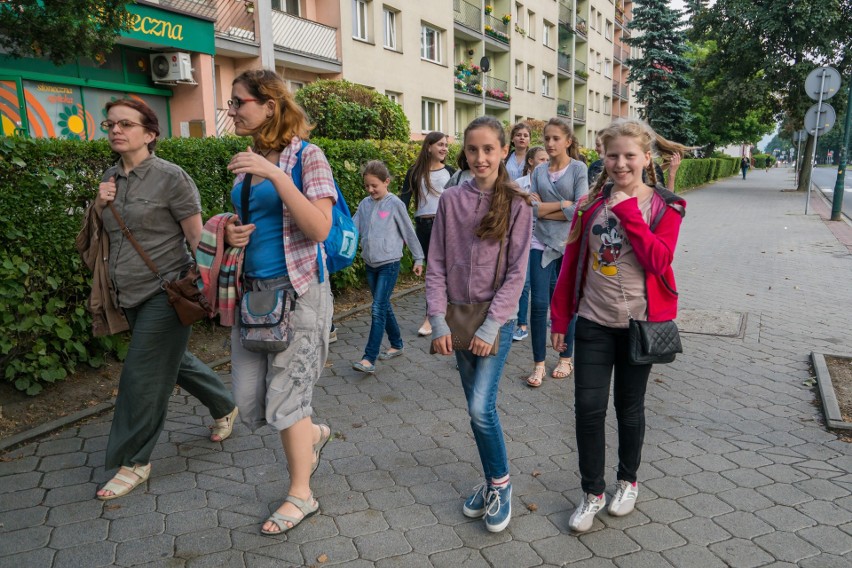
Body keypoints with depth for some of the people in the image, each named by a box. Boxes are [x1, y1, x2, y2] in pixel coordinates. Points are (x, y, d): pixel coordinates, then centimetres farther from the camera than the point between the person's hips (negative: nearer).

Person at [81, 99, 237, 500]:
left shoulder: (170, 178, -13)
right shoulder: (110, 178, 9)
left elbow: (197, 237, -12)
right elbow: (98, 234, 16)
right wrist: (99, 204, -3)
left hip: (164, 293, -7)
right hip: (130, 296, 8)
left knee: (143, 377, -2)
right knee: (173, 361, 19)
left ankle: (134, 462, 15)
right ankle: (225, 407, 41)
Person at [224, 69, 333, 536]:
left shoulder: (306, 156, -9)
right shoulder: (249, 160, 10)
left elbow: (319, 229, -20)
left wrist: (275, 175, -25)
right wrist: (231, 233, 0)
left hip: (297, 291, -7)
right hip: (252, 289, 7)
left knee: (286, 397, 1)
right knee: (249, 401, 10)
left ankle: (301, 495, 23)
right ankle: (313, 434, 40)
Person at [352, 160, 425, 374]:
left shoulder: (395, 204, -8)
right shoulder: (365, 204, 6)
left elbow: (409, 232, -2)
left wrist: (419, 258, 2)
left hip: (389, 264, -6)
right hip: (370, 264, 6)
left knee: (378, 309, -11)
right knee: (384, 307, 15)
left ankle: (369, 359, -10)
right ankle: (397, 345, 31)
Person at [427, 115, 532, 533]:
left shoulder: (516, 204, -5)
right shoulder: (450, 200, 2)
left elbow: (516, 271, -8)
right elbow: (437, 264, 1)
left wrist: (491, 325, -14)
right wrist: (438, 320, -6)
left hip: (496, 317, -3)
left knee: (481, 408, -10)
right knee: (476, 407, 11)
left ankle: (500, 484, 15)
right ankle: (492, 481, 30)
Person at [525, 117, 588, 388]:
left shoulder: (578, 168, -2)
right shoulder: (539, 171, 7)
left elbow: (580, 211, -13)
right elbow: (532, 207, -4)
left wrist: (544, 208, -8)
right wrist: (563, 204, -10)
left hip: (569, 244, -2)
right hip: (541, 244, 2)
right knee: (539, 303, -2)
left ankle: (566, 358, 27)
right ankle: (539, 364, 9)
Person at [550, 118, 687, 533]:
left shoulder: (665, 206, -3)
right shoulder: (591, 203, 1)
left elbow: (659, 261, -17)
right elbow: (571, 263, 5)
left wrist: (628, 211, -19)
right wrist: (559, 317, 6)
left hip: (640, 322, -1)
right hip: (593, 322, 2)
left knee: (629, 406, 13)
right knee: (588, 408, 1)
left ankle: (628, 481, 36)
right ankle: (592, 492, 20)